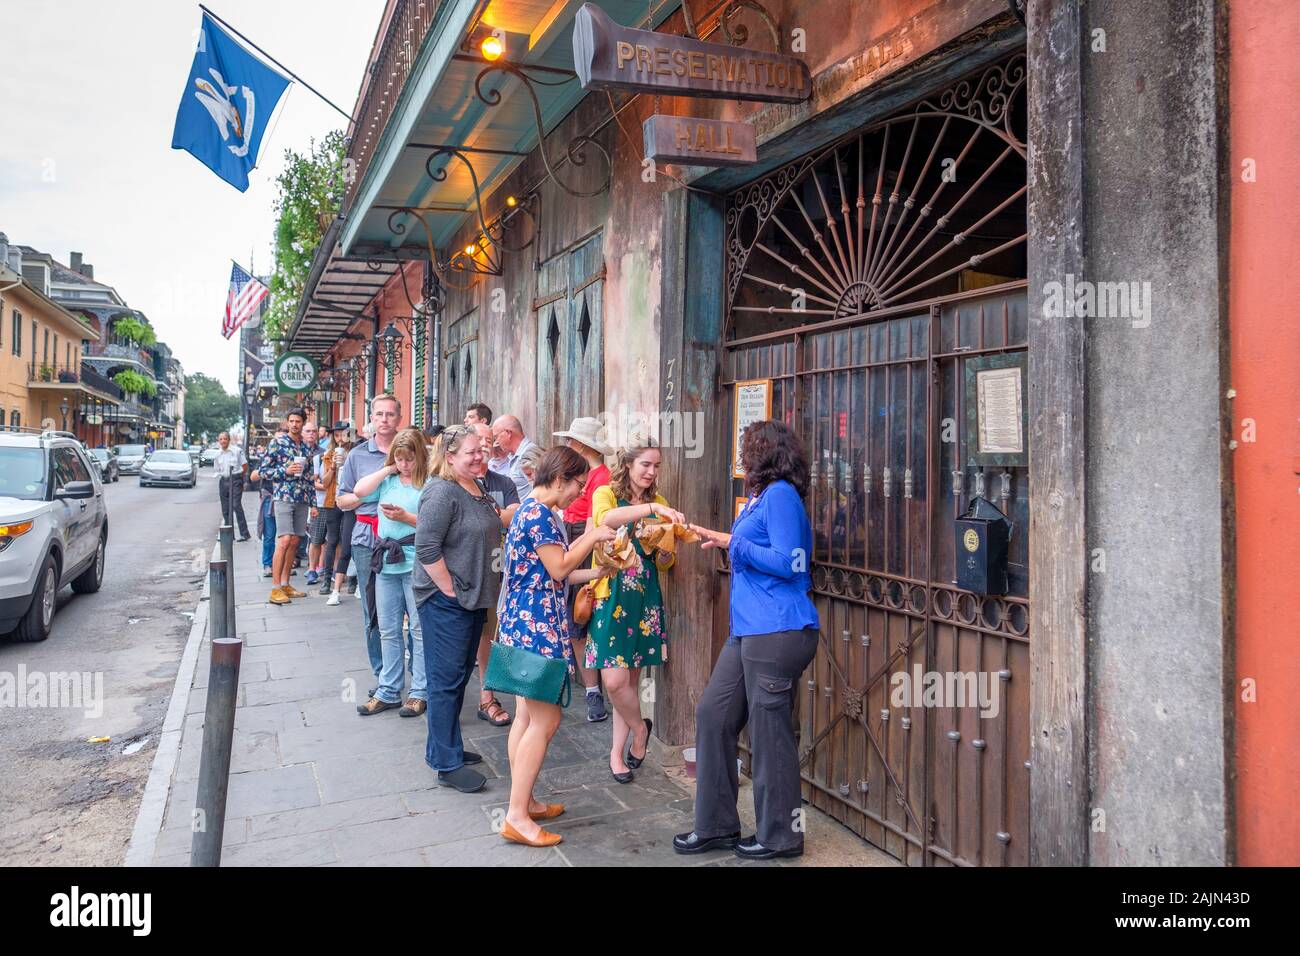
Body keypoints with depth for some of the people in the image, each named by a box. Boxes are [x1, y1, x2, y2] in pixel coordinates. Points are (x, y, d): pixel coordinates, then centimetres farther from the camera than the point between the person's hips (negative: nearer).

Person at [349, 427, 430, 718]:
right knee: (388, 629, 13)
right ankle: (388, 691, 23)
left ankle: (420, 692, 13)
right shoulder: (387, 480, 10)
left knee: (420, 628, 2)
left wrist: (406, 517, -19)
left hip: (416, 562, -6)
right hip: (386, 561, 6)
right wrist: (388, 469, -1)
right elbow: (359, 491, -5)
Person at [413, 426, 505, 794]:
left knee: (460, 675, 17)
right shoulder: (441, 493, -16)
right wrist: (451, 591, -19)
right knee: (447, 680, -1)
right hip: (446, 603, -9)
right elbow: (427, 549, -21)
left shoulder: (479, 491, 11)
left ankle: (446, 745, 31)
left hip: (473, 599, 9)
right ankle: (447, 763, 8)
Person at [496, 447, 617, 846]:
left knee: (528, 716, 14)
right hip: (536, 624, -11)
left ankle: (524, 801, 23)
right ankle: (517, 817, -3)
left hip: (527, 622, 11)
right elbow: (559, 568, -16)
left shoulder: (534, 511, 16)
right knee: (546, 719, -7)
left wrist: (597, 571, 15)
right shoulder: (539, 513, -16)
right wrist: (594, 536, -5)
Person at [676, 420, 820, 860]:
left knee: (769, 731, 1)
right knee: (713, 714, 10)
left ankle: (779, 836, 18)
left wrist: (734, 544, -10)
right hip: (747, 629, 10)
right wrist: (721, 540, 20)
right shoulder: (759, 497, 17)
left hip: (777, 631, -10)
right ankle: (716, 825, 22)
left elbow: (788, 562, -18)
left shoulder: (780, 494, -11)